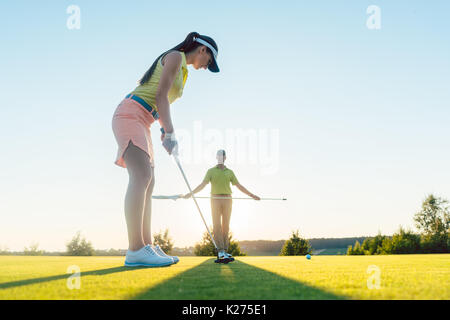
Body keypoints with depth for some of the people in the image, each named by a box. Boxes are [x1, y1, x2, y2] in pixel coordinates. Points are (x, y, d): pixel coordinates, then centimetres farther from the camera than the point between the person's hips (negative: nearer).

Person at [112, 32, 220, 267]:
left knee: (148, 183, 2)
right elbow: (160, 95, -13)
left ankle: (147, 247, 0)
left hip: (142, 123, 10)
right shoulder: (175, 56, -3)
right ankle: (135, 250, -30)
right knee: (142, 176, -23)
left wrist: (165, 131, 9)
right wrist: (170, 133, -19)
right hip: (130, 113, -10)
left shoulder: (182, 68, 25)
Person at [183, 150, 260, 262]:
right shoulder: (211, 171, 6)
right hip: (215, 200, -2)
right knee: (217, 226, -10)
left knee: (226, 226, 2)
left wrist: (252, 195, 8)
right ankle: (220, 251, -13)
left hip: (227, 200, 2)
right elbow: (203, 185, -3)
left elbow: (239, 186, 12)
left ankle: (224, 252, 6)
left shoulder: (230, 172, 11)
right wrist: (191, 193, -15)